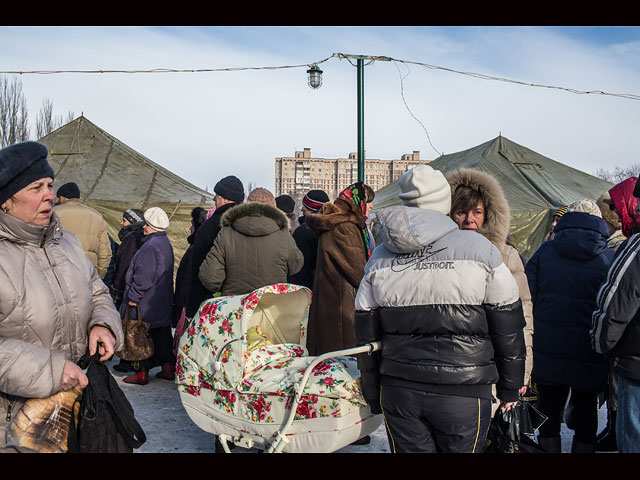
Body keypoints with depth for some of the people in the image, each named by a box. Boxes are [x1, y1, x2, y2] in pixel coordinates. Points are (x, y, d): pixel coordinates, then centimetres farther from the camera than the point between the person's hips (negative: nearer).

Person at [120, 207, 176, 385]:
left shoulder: (151, 246, -20)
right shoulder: (165, 243, 12)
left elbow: (143, 276, -22)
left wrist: (133, 296, -14)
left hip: (146, 303, -10)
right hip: (163, 302, 10)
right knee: (163, 334, 14)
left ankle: (142, 373, 4)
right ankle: (168, 368, 19)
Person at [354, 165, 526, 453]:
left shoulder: (379, 258, 3)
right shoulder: (479, 249, -7)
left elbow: (366, 335, 8)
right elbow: (508, 329, -2)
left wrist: (373, 396, 17)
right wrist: (509, 387, 10)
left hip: (398, 392, 3)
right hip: (463, 396, -3)